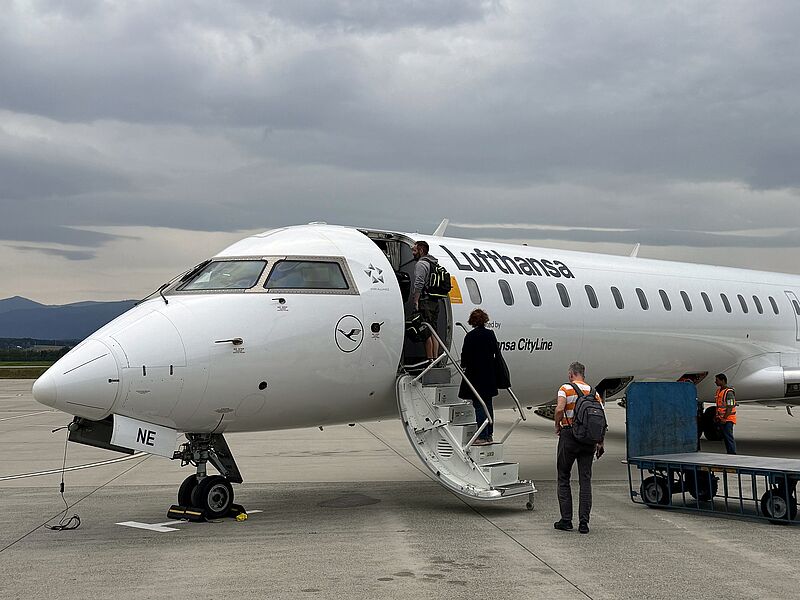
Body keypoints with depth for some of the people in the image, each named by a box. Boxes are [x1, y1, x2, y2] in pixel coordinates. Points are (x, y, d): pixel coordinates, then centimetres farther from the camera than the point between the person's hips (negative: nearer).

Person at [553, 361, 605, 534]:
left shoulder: (566, 389, -3)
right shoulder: (594, 392, 10)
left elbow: (559, 409, -20)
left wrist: (557, 426, -3)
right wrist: (600, 443, 10)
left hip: (569, 435, -3)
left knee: (564, 478, 8)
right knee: (585, 480, 4)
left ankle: (566, 520, 7)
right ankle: (584, 522, 1)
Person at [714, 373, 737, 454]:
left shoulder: (729, 392, -15)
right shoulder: (719, 391, 14)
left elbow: (730, 407, -19)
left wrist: (724, 418, -22)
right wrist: (716, 416, 15)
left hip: (727, 419, -9)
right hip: (721, 419, 9)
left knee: (729, 437, -8)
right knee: (725, 438, 12)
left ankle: (732, 454, -7)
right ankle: (729, 454, 18)